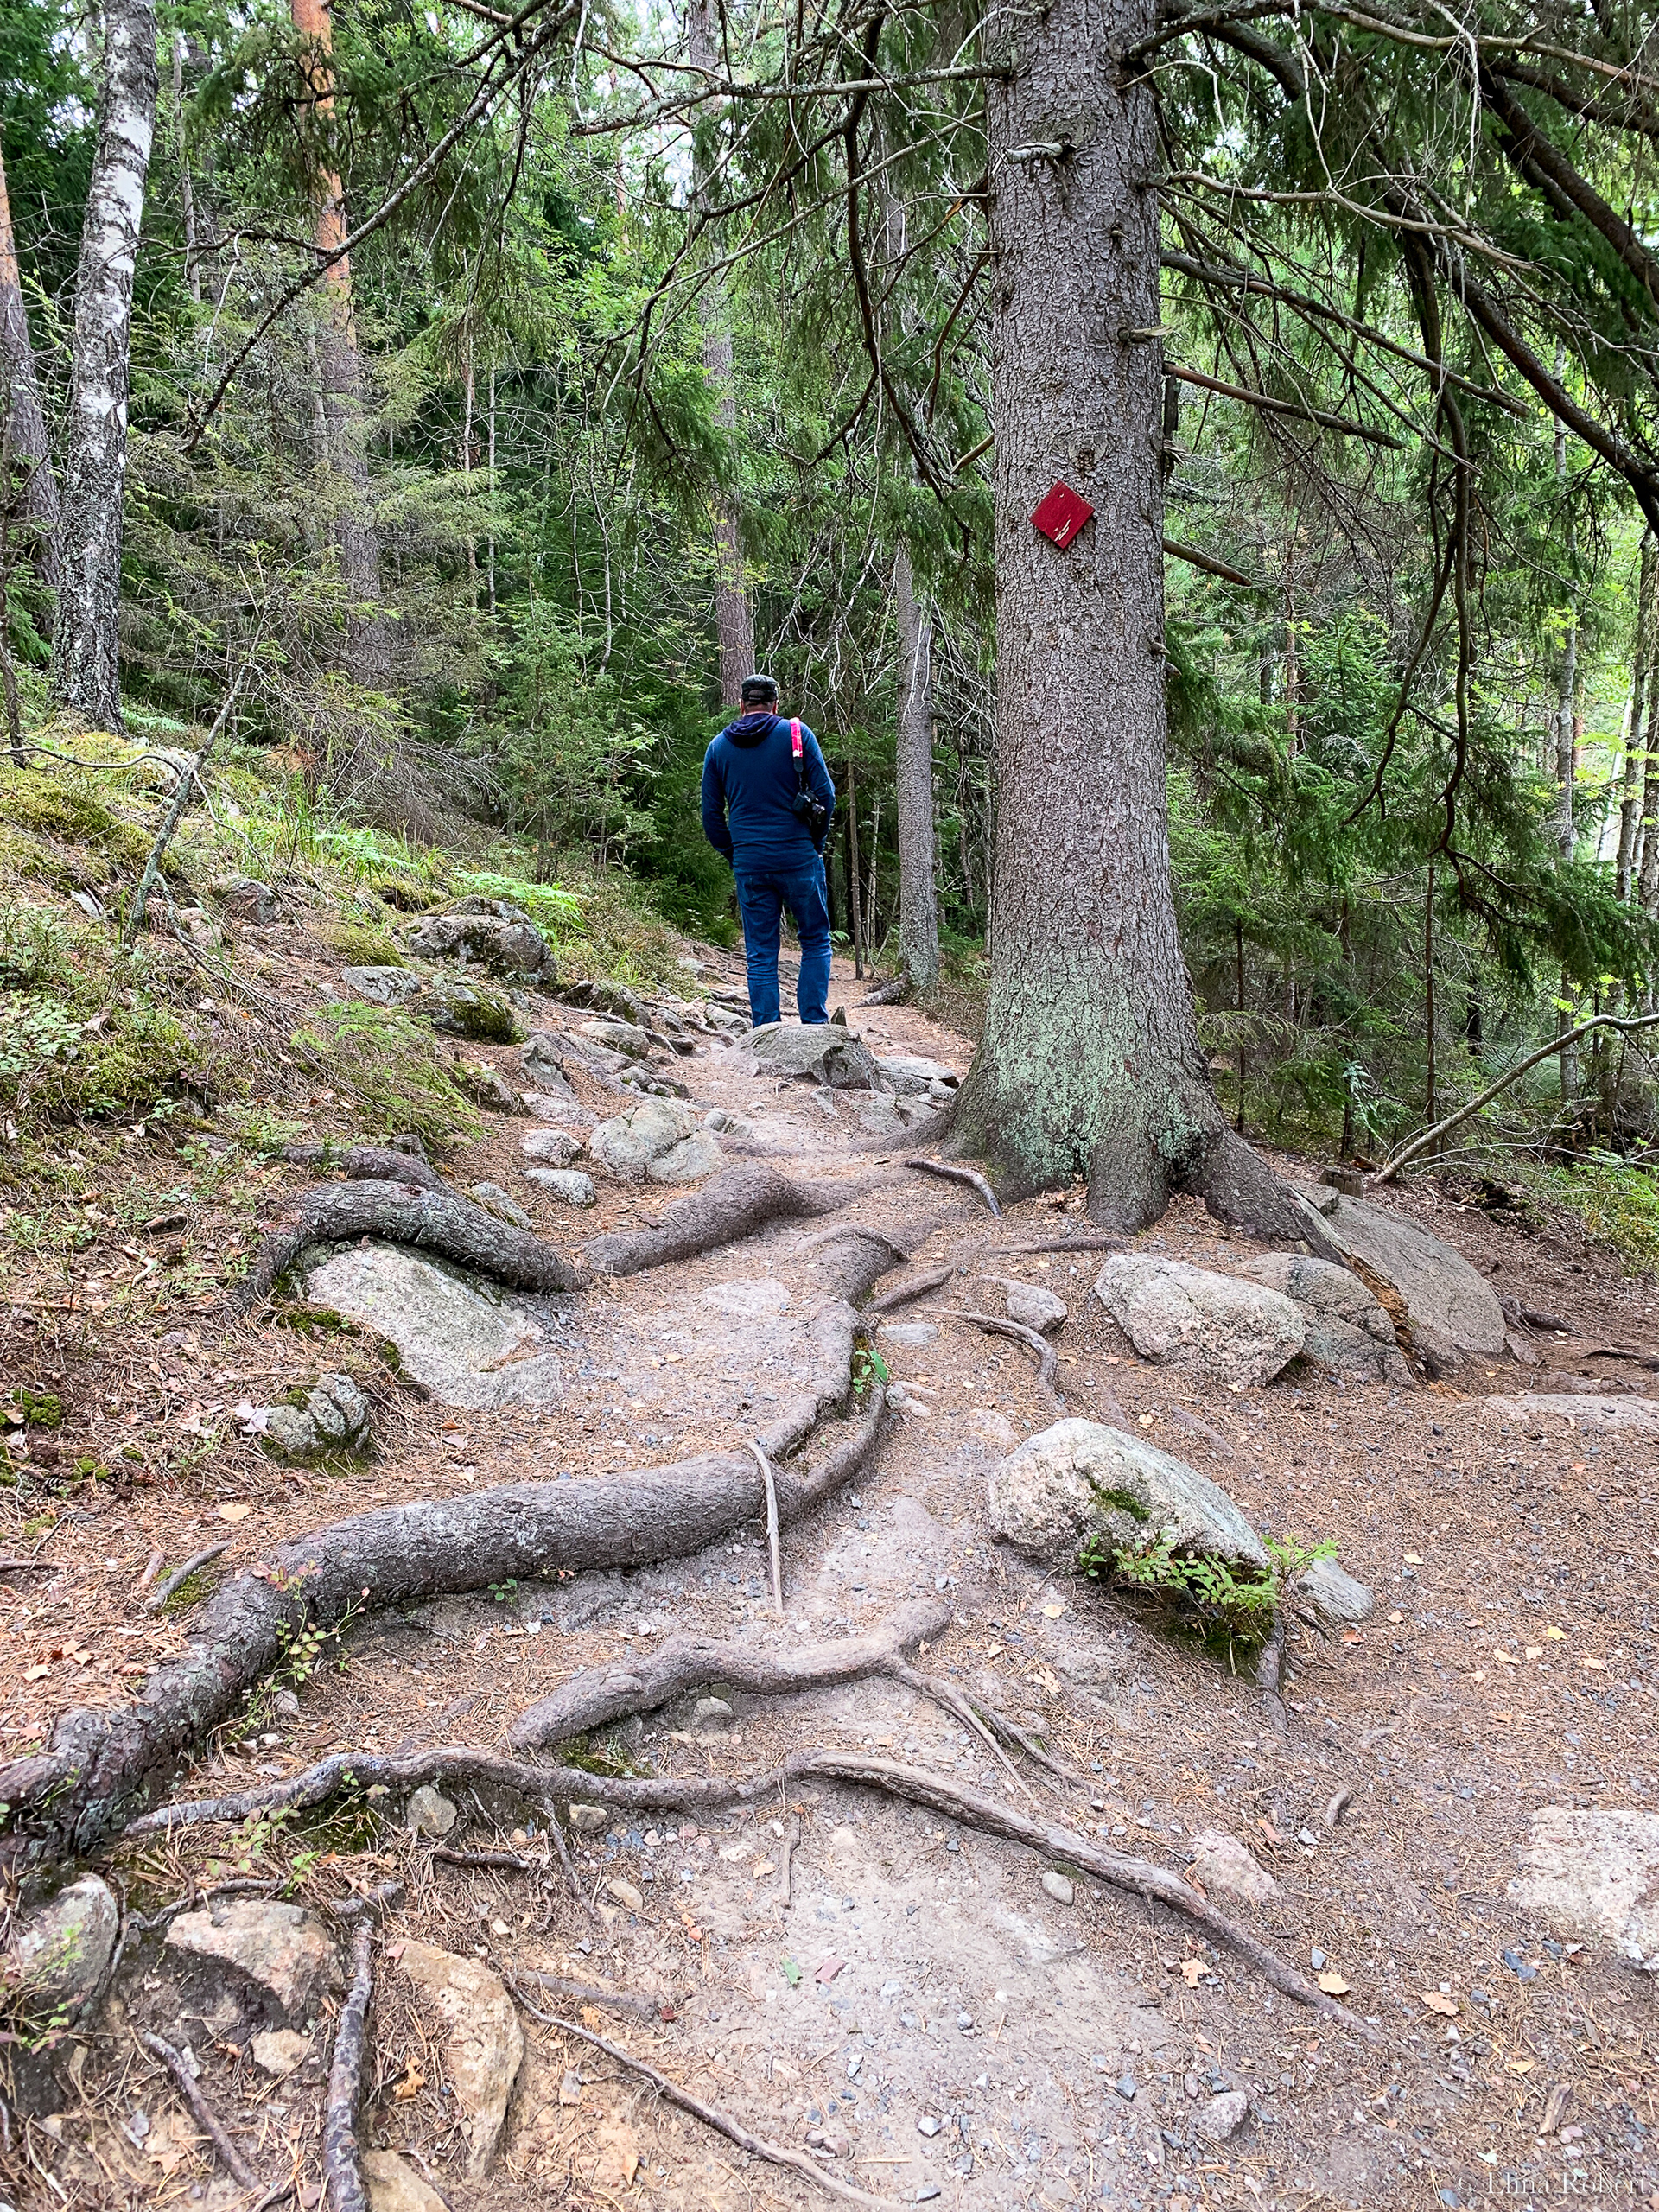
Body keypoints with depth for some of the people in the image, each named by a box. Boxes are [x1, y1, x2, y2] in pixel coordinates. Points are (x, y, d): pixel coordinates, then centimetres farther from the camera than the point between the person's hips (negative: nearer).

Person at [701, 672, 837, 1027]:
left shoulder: (718, 747, 9)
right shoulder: (796, 733, 0)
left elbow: (711, 815, 9)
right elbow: (825, 793, -2)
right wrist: (816, 843, 8)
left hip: (748, 863, 2)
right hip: (798, 858, -2)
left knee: (760, 955, 7)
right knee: (816, 942, 10)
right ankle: (814, 1026, 2)